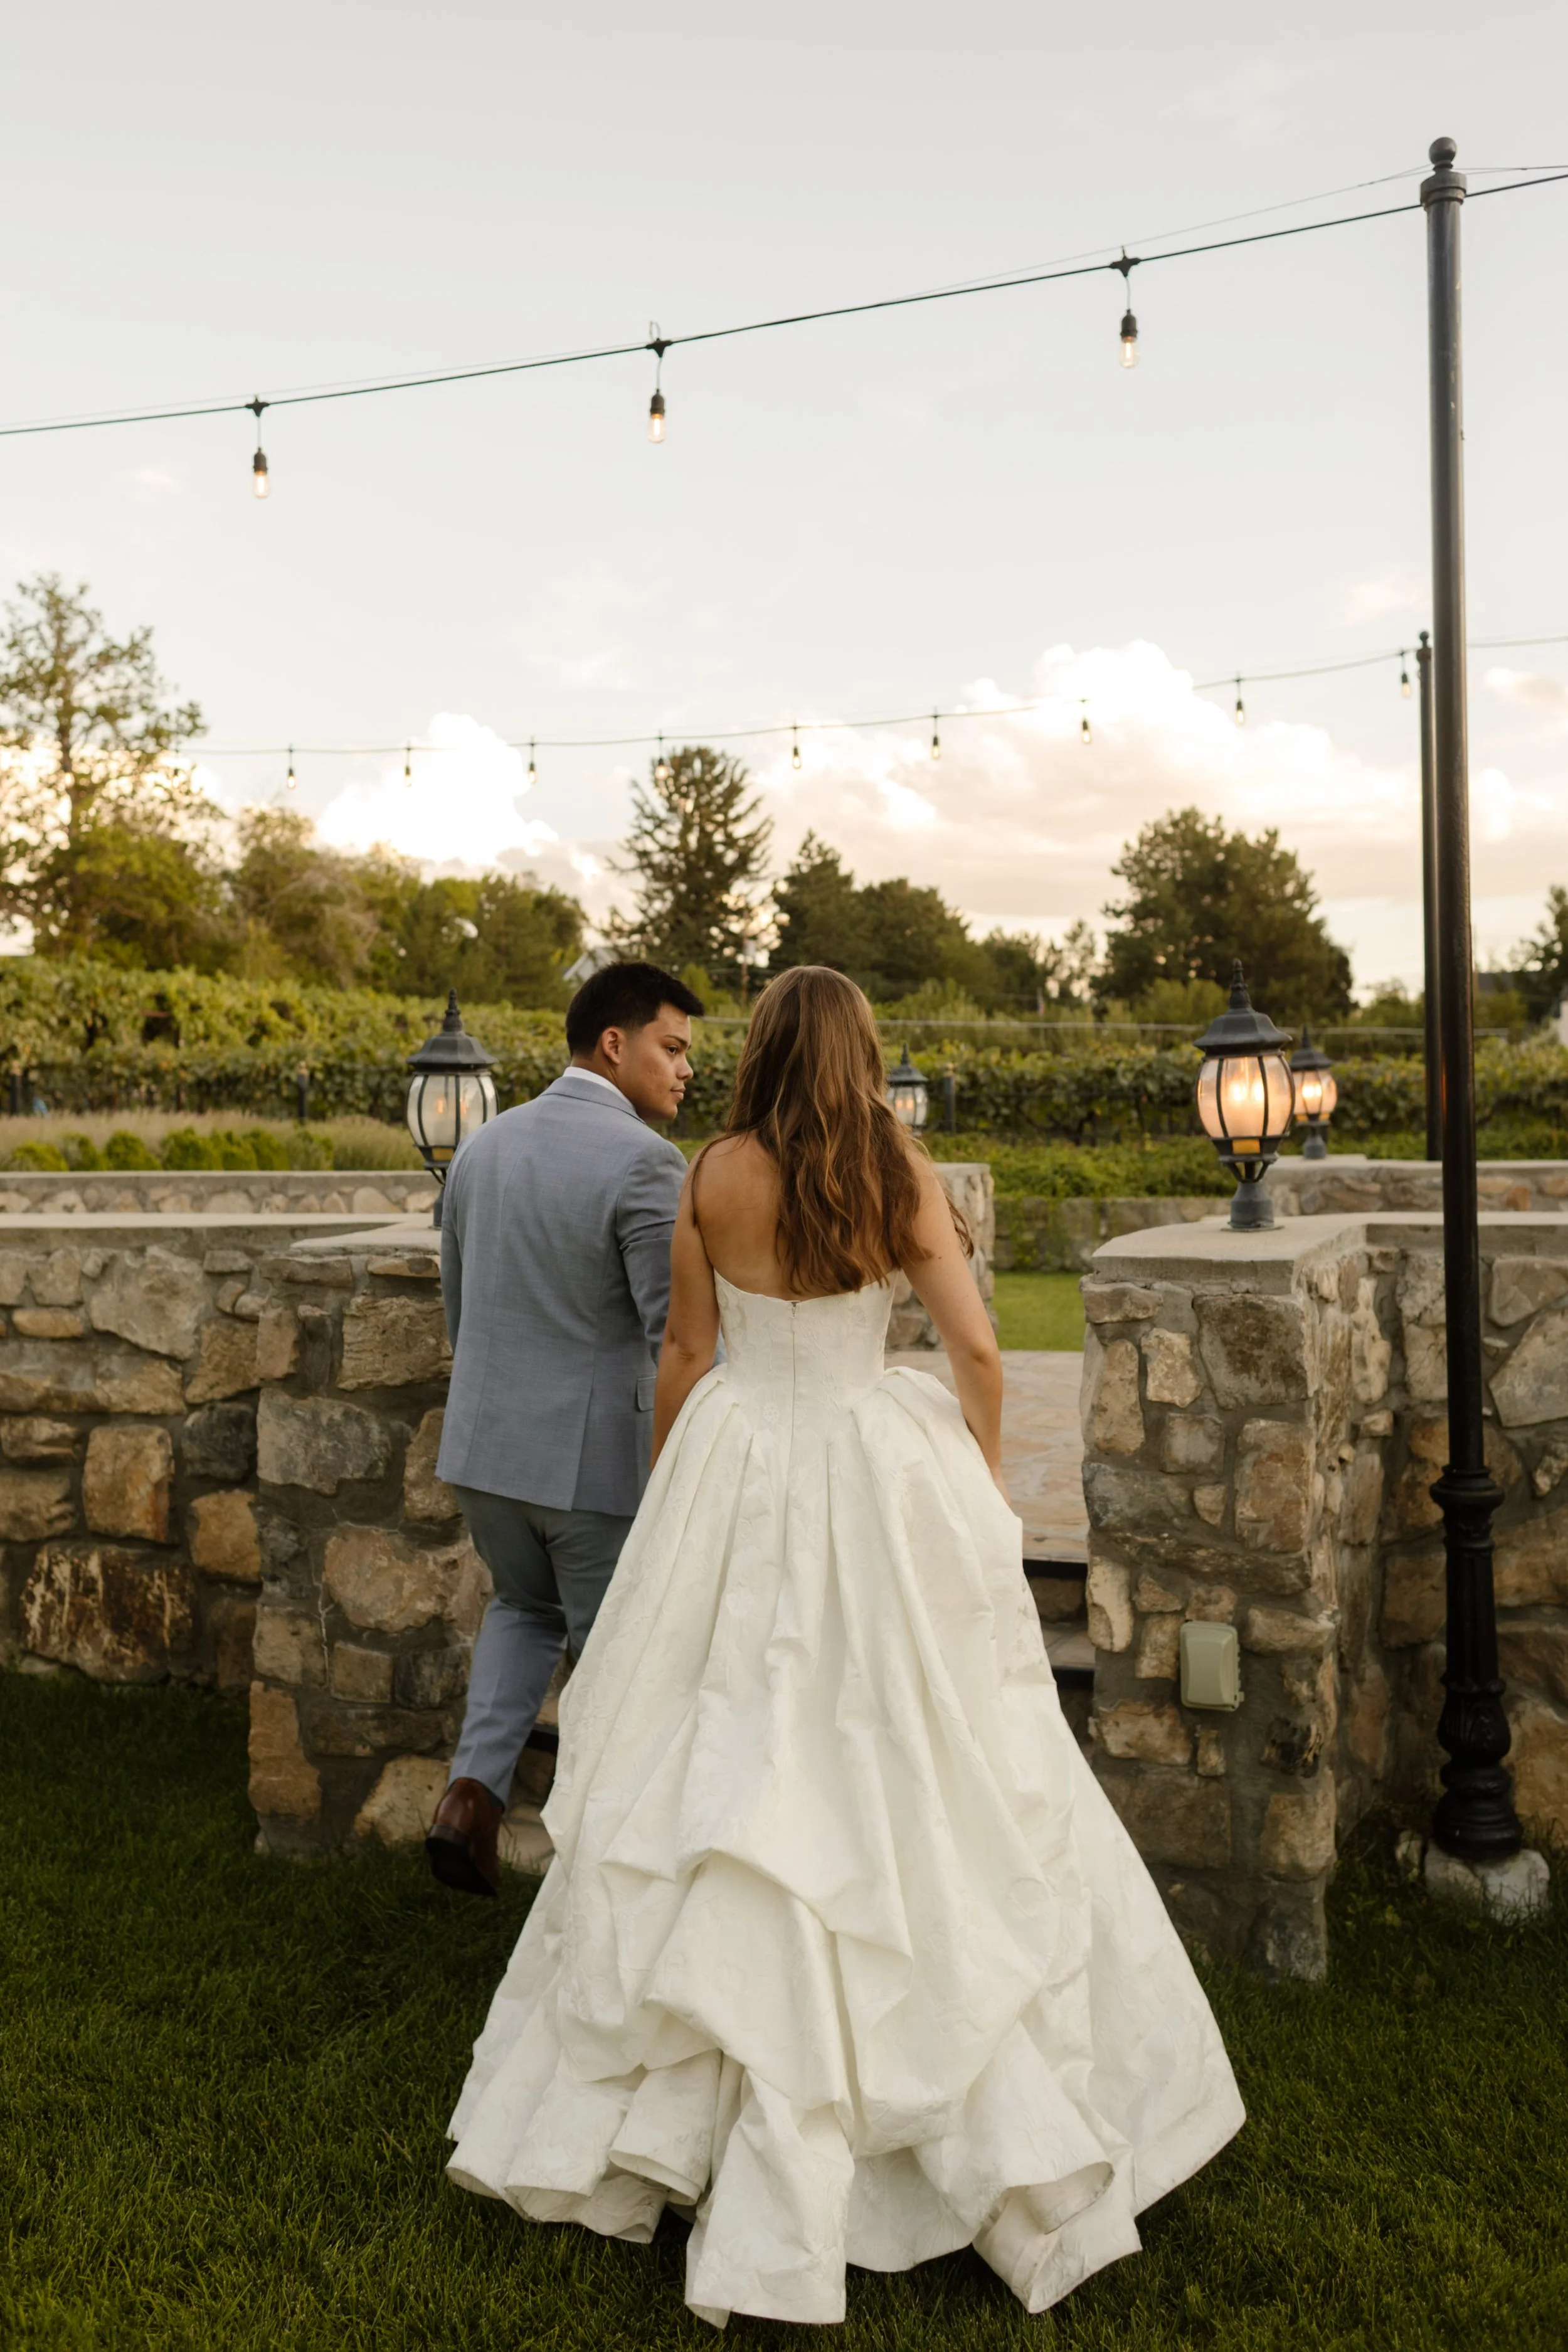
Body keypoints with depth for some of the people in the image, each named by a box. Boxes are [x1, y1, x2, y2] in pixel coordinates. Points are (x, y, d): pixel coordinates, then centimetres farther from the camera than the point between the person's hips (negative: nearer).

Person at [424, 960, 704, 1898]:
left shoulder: (485, 1145, 7)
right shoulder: (644, 1162, -16)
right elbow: (680, 1336, -21)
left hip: (484, 1442, 6)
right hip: (598, 1454, -6)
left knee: (526, 1607, 29)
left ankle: (474, 1790, 13)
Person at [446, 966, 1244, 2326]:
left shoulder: (717, 1176, -4)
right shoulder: (903, 1175, -4)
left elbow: (686, 1356, 2)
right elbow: (977, 1351, -4)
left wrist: (665, 1494, 15)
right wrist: (985, 1481, 12)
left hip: (740, 1476, 0)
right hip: (879, 1485, 0)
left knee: (724, 1791, 9)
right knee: (895, 1788, 9)